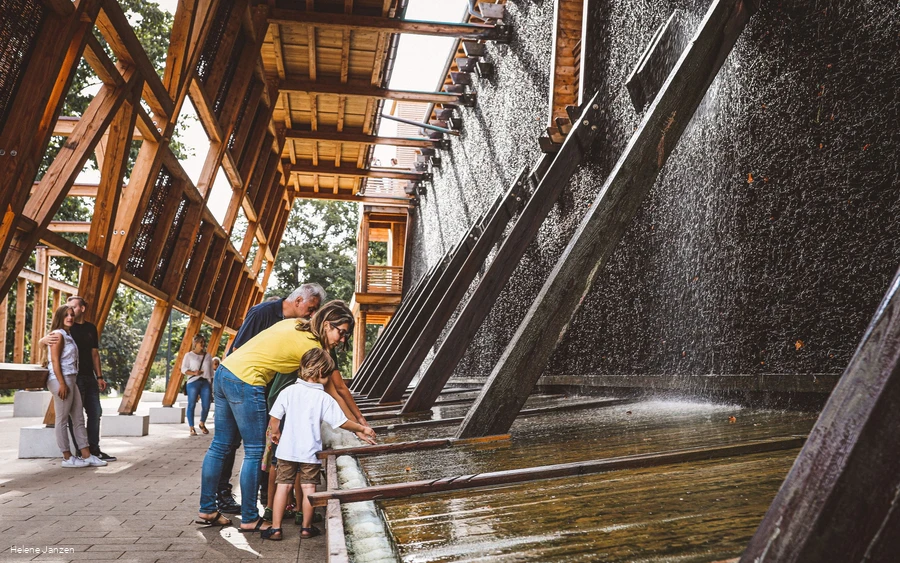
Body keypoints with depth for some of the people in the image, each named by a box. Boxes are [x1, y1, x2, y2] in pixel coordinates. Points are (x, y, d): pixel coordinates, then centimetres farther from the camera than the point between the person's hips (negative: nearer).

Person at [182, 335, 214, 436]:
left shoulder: (207, 356, 18)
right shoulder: (189, 355, 7)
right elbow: (183, 369, -1)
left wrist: (211, 385, 12)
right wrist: (194, 373, -20)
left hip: (206, 383, 3)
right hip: (193, 383, -3)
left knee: (206, 406, -2)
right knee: (191, 405, -5)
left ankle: (202, 424, 22)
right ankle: (192, 428, 3)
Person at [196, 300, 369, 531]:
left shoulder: (295, 324, 10)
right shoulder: (312, 347, -12)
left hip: (224, 371, 9)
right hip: (245, 383, -9)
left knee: (220, 445, 16)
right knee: (255, 452, 2)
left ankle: (206, 510, 26)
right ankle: (249, 519, 11)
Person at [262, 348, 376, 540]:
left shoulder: (288, 391, -4)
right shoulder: (324, 398, -11)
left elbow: (274, 418, -2)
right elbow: (342, 422, -8)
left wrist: (275, 433, 19)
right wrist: (363, 429, 7)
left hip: (287, 450, 2)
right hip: (310, 452, -2)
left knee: (282, 486, 9)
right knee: (308, 488, 10)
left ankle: (275, 528, 11)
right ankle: (306, 527, 20)